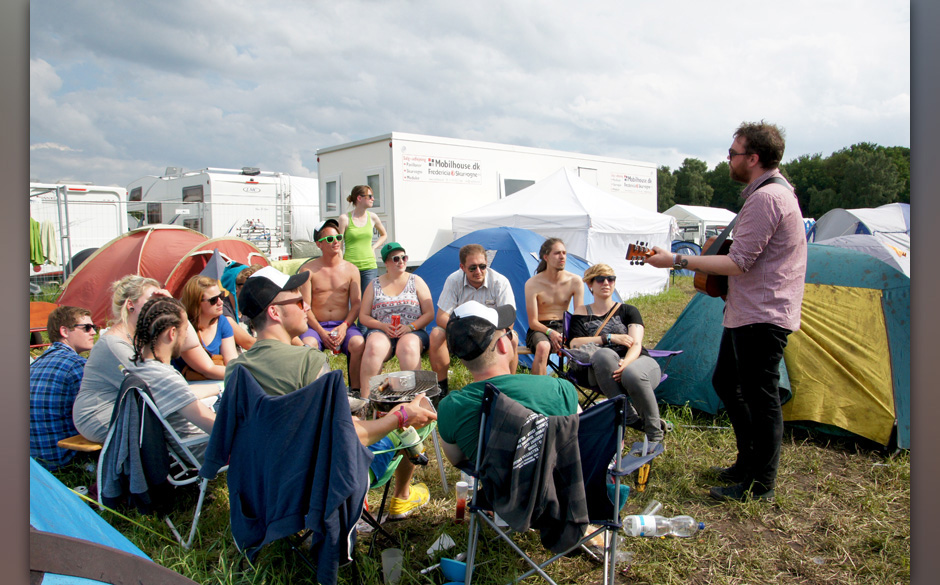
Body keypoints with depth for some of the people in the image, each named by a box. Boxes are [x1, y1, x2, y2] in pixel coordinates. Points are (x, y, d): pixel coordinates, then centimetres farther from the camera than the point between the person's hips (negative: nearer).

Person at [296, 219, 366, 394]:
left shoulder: (350, 269, 9)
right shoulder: (308, 270, 2)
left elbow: (356, 304, 6)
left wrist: (344, 326, -12)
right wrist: (321, 332, -14)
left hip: (343, 324, 1)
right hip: (316, 325, -1)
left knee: (358, 344, -31)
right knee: (308, 345, -34)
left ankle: (355, 390, -17)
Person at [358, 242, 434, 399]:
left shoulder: (416, 281, 12)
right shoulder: (375, 285, 15)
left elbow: (429, 313, 7)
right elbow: (363, 316, 12)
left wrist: (410, 327, -11)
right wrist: (383, 326, -8)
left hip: (412, 332, -1)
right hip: (381, 332, 1)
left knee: (408, 346, -37)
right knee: (373, 347, -35)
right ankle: (366, 399, -35)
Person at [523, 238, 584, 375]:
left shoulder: (575, 282, 1)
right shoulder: (532, 284, -7)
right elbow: (532, 322, -8)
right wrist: (550, 332, -28)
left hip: (564, 327, 3)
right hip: (540, 329, -2)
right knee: (543, 347, -38)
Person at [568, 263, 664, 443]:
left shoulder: (628, 311, 16)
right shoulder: (582, 313, 17)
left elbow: (636, 344, -1)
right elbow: (574, 344, 0)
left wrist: (627, 362, -24)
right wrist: (610, 338, -7)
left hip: (637, 361, 0)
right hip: (603, 370, 0)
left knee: (632, 374, -38)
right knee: (604, 354, -37)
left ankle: (654, 434, -18)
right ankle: (631, 419, -29)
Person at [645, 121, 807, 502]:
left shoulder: (766, 198, -19)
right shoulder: (774, 191, 17)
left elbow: (739, 263, -23)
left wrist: (677, 261, -18)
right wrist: (707, 266, 20)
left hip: (762, 317, -11)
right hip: (746, 313, 11)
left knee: (760, 399, -1)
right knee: (726, 382, 19)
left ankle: (760, 486, 13)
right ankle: (748, 463, 32)